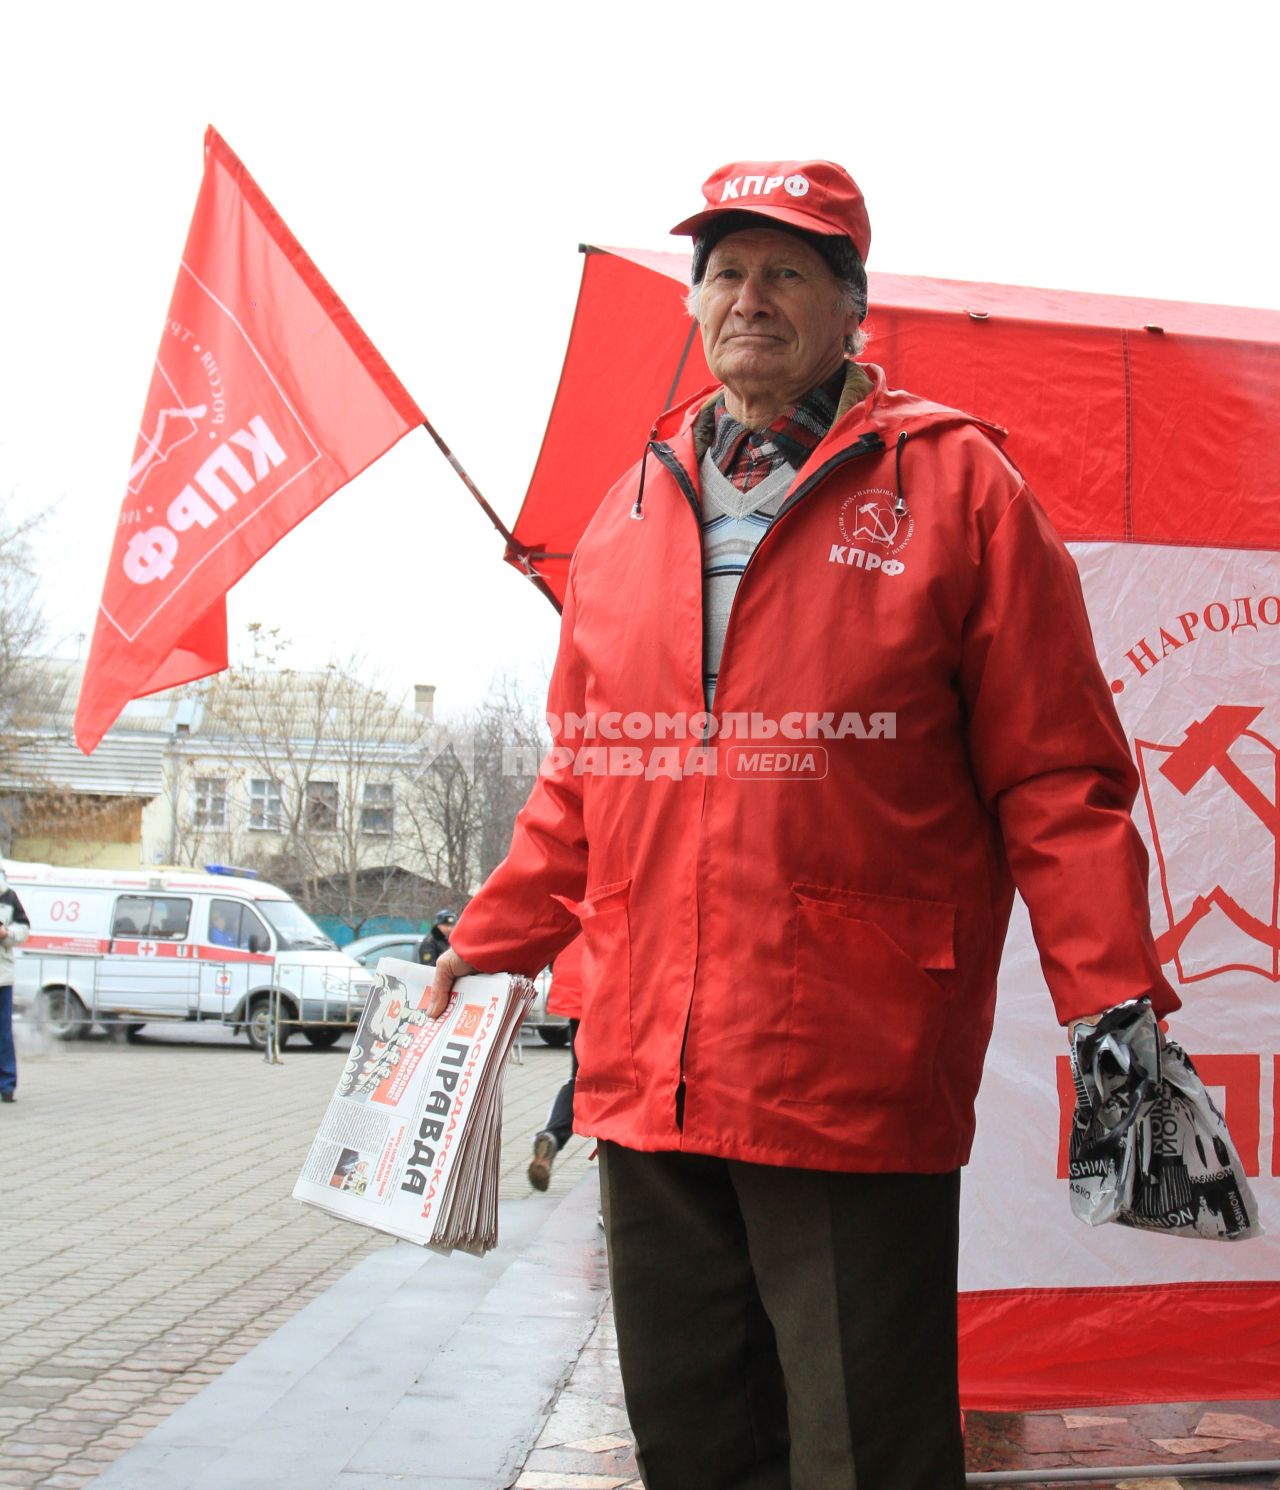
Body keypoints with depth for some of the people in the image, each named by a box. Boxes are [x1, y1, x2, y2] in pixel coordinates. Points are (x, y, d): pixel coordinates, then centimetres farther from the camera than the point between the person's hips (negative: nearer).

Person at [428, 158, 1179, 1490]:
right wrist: (488, 948, 20)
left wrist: (1113, 1002, -10)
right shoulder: (633, 508, 15)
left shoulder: (952, 484, 2)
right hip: (646, 1075, 5)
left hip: (860, 1080, -5)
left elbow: (1057, 775, -2)